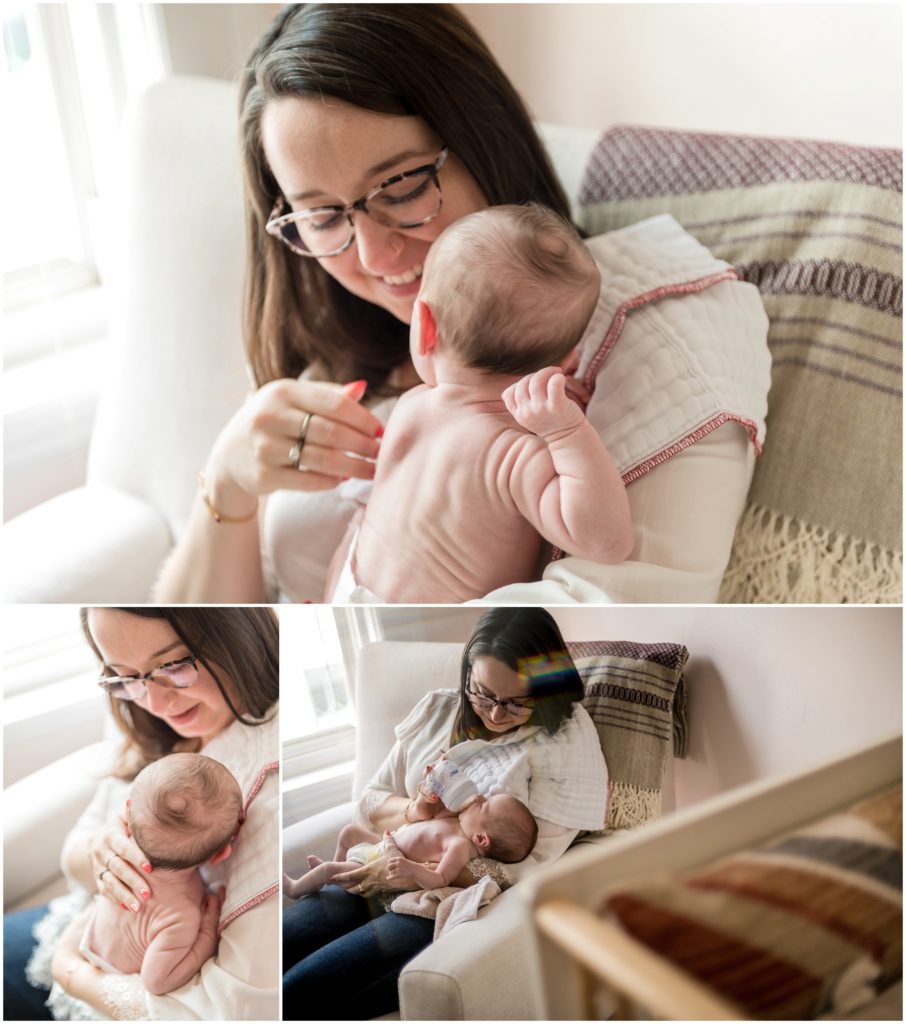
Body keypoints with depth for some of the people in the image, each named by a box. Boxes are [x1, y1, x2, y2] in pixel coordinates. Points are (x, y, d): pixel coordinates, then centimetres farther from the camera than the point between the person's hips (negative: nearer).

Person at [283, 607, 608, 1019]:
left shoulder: (565, 741, -6)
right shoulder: (436, 709, 9)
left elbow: (532, 869, -10)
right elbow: (370, 803, 14)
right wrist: (413, 810, -11)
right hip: (377, 877, 6)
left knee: (296, 997, -22)